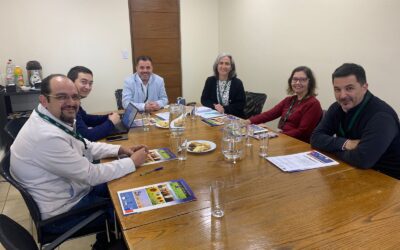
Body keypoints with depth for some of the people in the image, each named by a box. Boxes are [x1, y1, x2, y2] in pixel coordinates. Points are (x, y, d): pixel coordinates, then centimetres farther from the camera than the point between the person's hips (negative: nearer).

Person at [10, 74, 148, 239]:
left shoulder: (55, 120, -4)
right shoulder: (47, 136, -33)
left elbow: (85, 147, 9)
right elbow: (91, 175, -27)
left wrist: (121, 149, -2)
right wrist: (133, 162, -17)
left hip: (70, 189, 9)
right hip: (62, 213, -8)